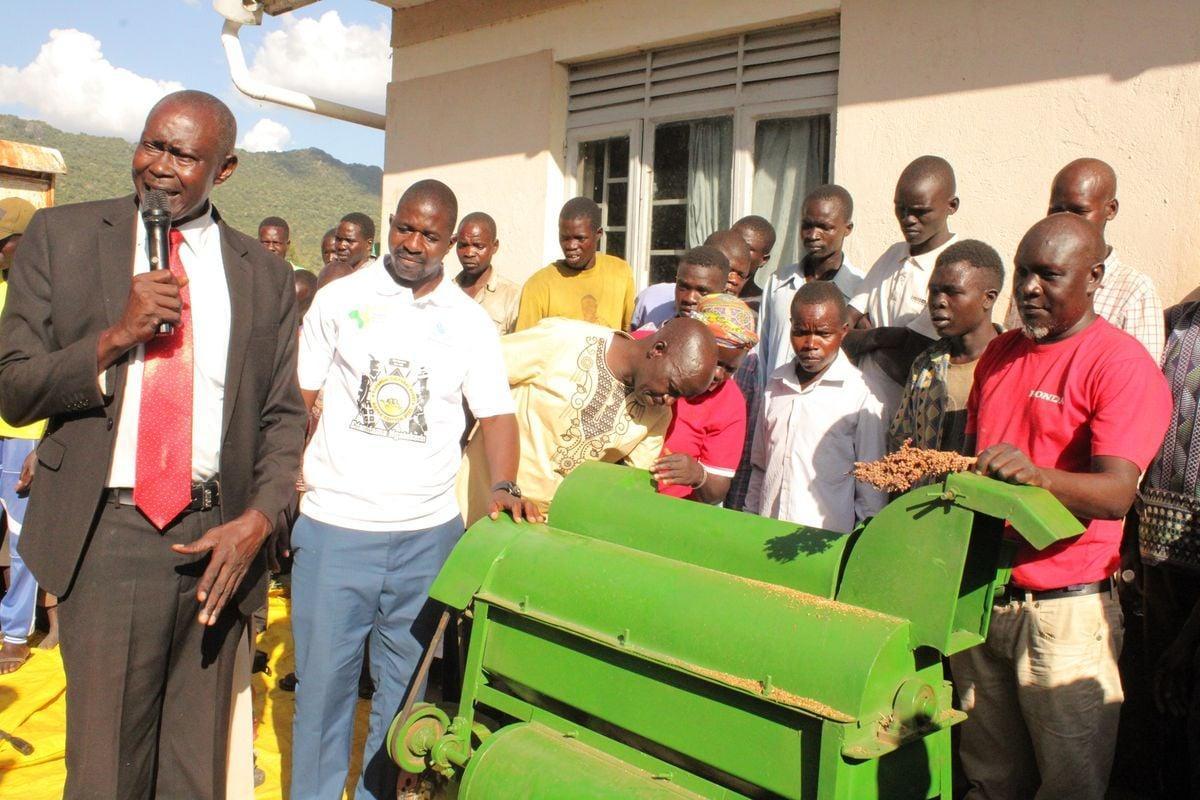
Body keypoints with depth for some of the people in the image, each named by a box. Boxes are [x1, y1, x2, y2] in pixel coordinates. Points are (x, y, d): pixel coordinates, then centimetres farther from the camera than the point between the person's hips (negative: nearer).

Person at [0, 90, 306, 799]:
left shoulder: (264, 275, 7)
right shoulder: (63, 235, 4)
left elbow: (283, 414, 8)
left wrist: (258, 518, -8)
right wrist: (116, 337, -15)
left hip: (218, 537, 2)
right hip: (108, 534, -1)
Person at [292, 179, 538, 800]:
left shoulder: (469, 321, 5)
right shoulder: (339, 299, 3)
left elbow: (495, 413, 4)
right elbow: (298, 399, 5)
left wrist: (503, 486, -13)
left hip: (428, 534, 1)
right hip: (334, 525, -1)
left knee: (405, 684, 13)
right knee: (322, 679, 5)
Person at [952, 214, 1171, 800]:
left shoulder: (1123, 365, -10)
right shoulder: (999, 354, 12)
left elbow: (1116, 493, -21)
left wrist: (1037, 475, -40)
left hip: (1065, 610, -6)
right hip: (980, 598, 6)